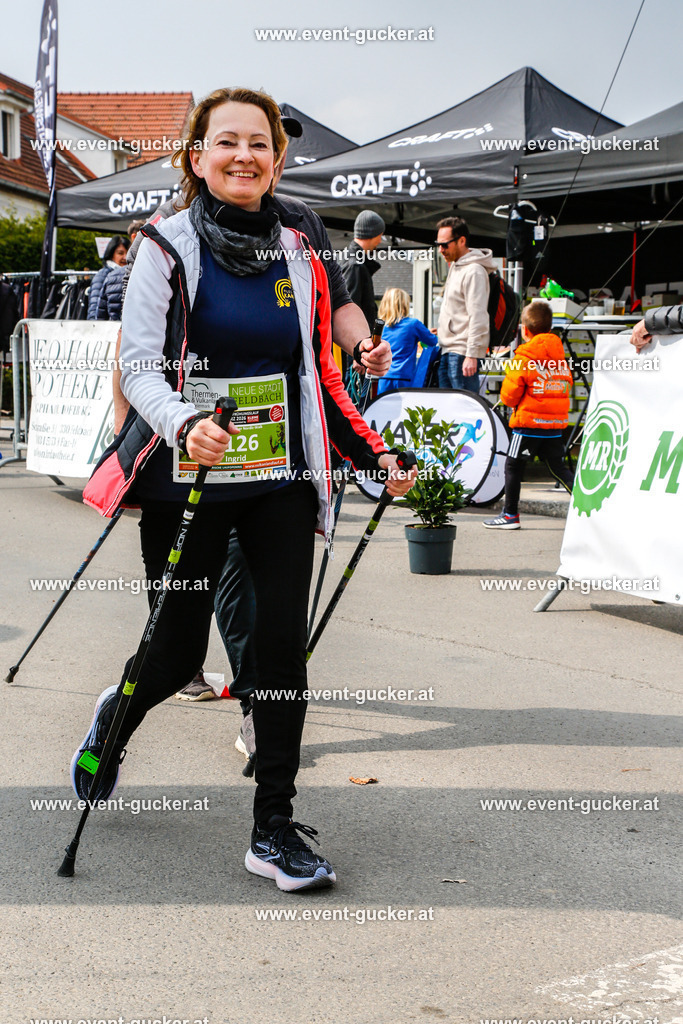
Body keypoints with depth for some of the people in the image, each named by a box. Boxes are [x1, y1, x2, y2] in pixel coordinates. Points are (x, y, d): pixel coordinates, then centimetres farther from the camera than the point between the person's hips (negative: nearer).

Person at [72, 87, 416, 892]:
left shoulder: (298, 257, 9)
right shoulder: (168, 247, -4)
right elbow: (139, 366, -11)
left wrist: (375, 455, 8)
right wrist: (184, 425, -30)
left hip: (280, 482, 3)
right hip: (187, 478, -3)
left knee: (283, 645, -4)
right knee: (178, 652, 3)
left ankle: (274, 830, 7)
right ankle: (114, 720, 40)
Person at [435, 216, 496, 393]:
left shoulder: (474, 271, -13)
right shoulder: (455, 266, 18)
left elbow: (478, 317, -19)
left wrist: (472, 355, -23)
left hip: (462, 352, -10)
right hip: (447, 351, 10)